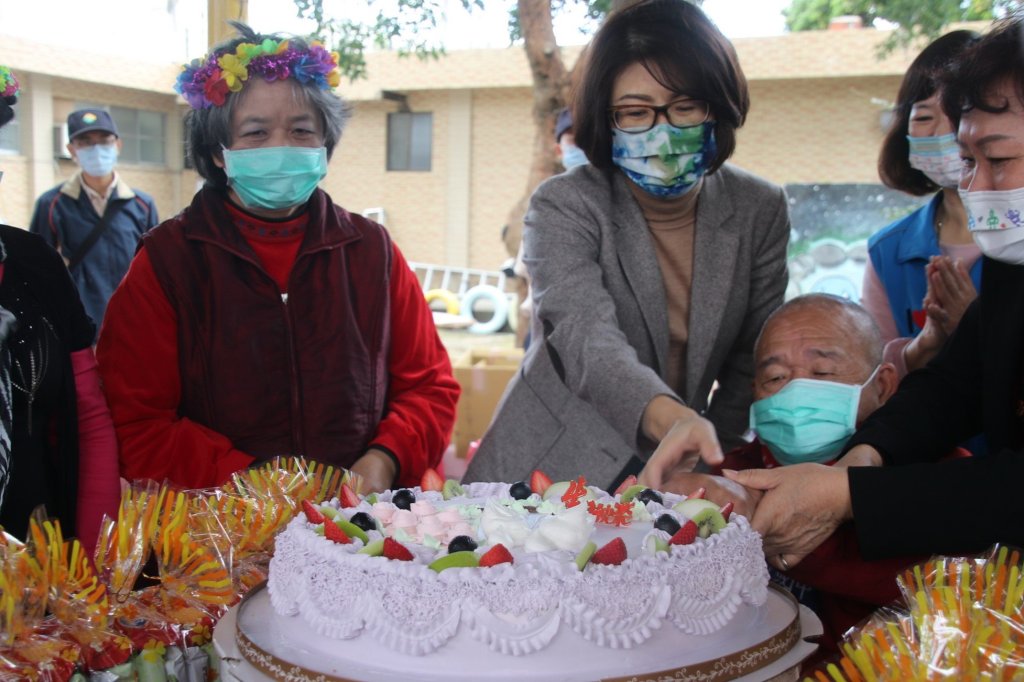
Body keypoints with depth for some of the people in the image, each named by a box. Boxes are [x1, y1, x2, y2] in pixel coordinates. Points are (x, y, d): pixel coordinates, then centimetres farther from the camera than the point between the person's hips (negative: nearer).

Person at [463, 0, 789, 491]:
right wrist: (667, 417, -44)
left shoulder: (759, 210, 1)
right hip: (554, 469, -3)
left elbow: (749, 364, 6)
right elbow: (586, 338, -27)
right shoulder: (564, 207, -10)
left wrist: (707, 462, -4)